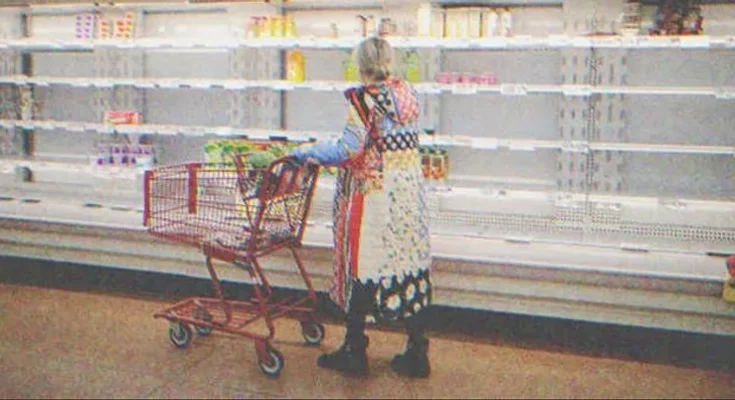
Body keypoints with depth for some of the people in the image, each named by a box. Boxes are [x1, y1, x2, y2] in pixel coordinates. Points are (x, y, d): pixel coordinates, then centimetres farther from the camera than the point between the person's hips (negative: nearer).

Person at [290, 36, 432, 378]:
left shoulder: (364, 98, -12)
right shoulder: (408, 93, 7)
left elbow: (349, 149, -18)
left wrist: (305, 152, -6)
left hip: (372, 193, -6)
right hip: (410, 193, 6)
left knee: (363, 267, 4)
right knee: (411, 265, 9)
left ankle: (354, 352, 15)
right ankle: (417, 354, 15)